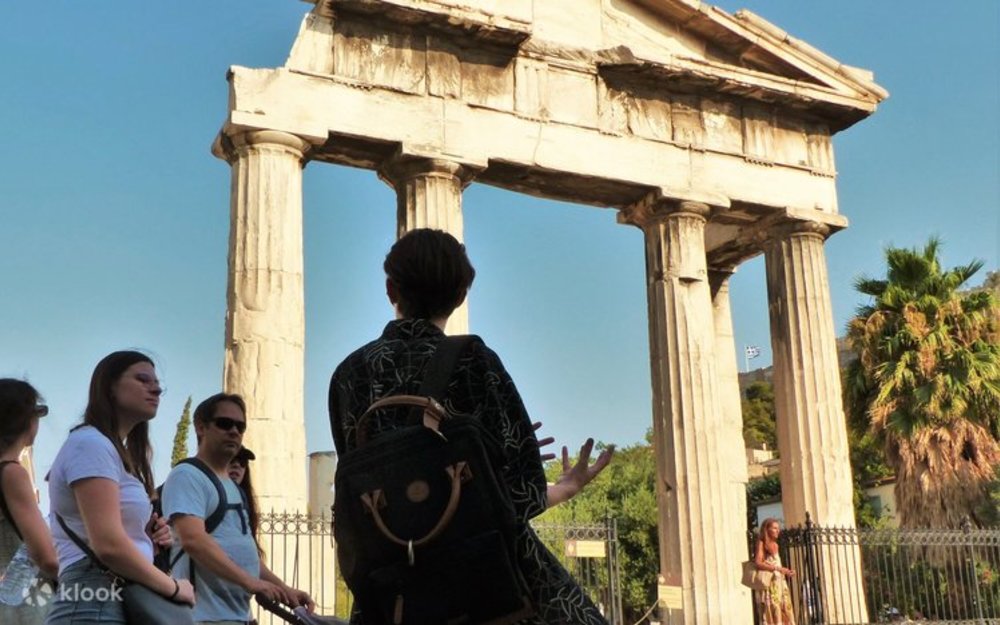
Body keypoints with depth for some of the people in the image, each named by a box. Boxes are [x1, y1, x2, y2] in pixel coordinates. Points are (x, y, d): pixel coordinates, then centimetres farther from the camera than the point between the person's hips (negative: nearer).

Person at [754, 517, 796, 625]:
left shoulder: (775, 545, 17)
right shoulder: (762, 543, -6)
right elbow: (758, 563, -17)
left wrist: (786, 572, 5)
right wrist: (777, 568, -20)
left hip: (780, 582, 8)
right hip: (769, 583, -8)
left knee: (785, 613, 4)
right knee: (772, 614, -10)